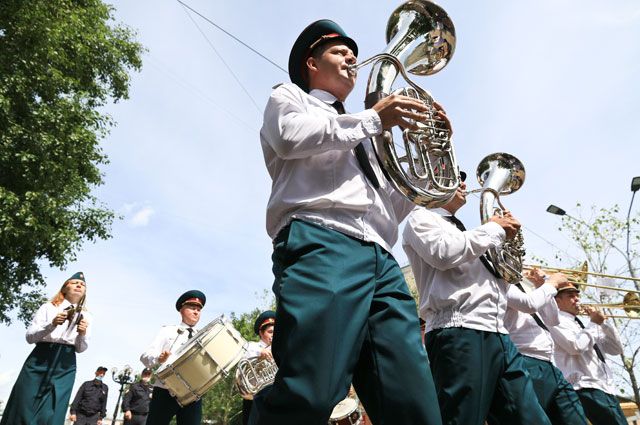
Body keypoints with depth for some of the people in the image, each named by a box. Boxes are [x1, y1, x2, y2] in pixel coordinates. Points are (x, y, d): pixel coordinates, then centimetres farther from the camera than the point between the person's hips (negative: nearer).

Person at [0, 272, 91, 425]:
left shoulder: (86, 317, 14)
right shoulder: (48, 307, 8)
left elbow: (80, 349, 11)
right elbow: (29, 336, 1)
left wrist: (83, 334, -11)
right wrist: (52, 324, -16)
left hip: (65, 366, 1)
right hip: (40, 360, -1)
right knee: (24, 410, -2)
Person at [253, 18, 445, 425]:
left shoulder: (363, 138, 41)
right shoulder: (289, 97, 25)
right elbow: (290, 135, -2)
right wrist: (373, 118, 5)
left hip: (380, 260, 6)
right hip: (320, 243, -6)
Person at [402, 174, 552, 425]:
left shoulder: (461, 230, 31)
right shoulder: (421, 218, 8)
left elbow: (499, 284, 30)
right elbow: (444, 252, -14)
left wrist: (504, 238, 18)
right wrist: (493, 228, 0)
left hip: (497, 336, 8)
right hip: (459, 334, -8)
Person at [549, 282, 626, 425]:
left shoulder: (584, 325, 22)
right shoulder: (557, 321, -3)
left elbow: (616, 349, 18)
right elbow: (576, 347, -20)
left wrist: (604, 322, 6)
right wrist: (595, 323, -5)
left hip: (606, 388, 8)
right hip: (587, 388, -8)